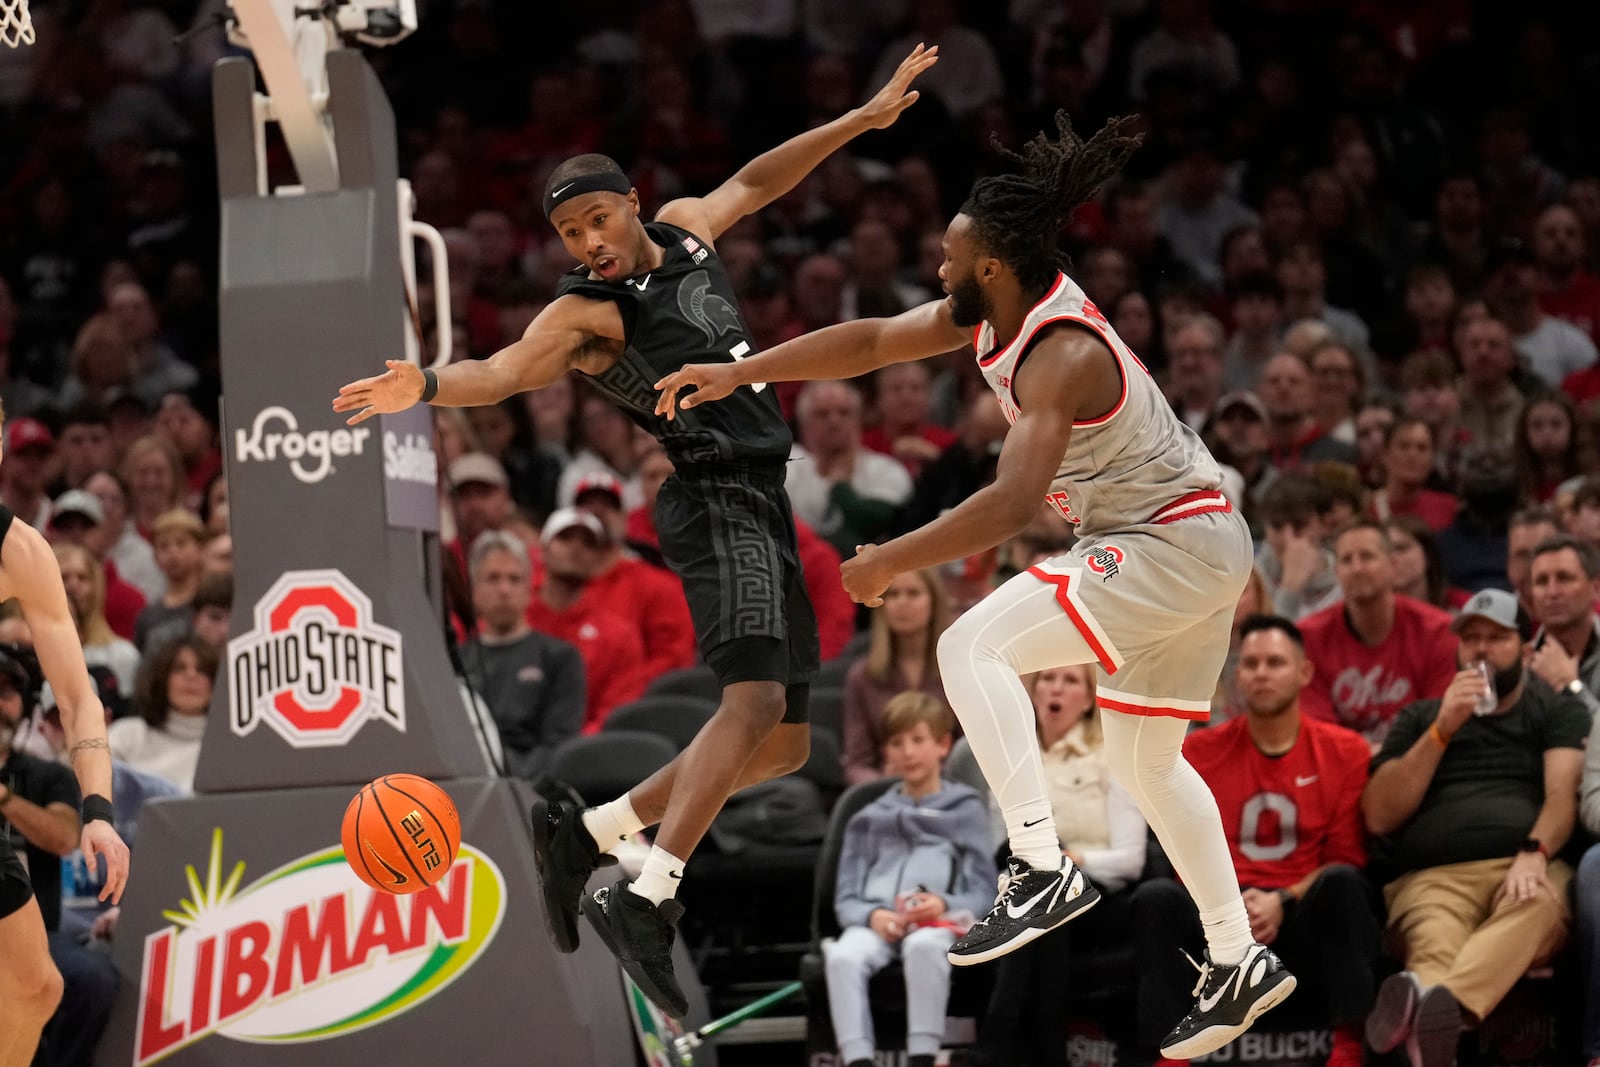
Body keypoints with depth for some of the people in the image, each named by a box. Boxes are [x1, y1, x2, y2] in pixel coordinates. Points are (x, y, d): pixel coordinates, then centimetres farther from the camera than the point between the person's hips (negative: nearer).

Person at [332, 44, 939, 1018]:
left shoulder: (684, 230, 12)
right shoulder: (585, 315, -10)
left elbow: (755, 182, 30)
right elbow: (501, 371, -27)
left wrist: (861, 120, 32)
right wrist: (428, 387, -47)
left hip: (766, 508, 8)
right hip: (718, 501, -8)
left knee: (783, 744, 8)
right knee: (756, 700, -27)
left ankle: (586, 833, 12)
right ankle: (648, 902, -36)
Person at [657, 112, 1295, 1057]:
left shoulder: (1062, 357, -25)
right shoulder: (997, 310, 3)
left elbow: (1013, 503, -33)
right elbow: (873, 342, 12)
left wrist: (892, 562, -25)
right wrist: (738, 374, 9)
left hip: (1169, 547, -10)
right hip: (1200, 548, 10)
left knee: (973, 649, -17)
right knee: (1146, 759, 17)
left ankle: (1044, 867, -20)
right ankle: (1240, 962, 20)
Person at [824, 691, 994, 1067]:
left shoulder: (965, 810, 16)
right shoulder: (870, 819, 24)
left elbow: (982, 892, 9)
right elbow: (846, 898, 17)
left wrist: (945, 905, -13)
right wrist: (871, 916, -7)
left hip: (938, 923, -2)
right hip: (875, 923, 2)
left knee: (924, 946, -40)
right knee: (844, 956, -34)